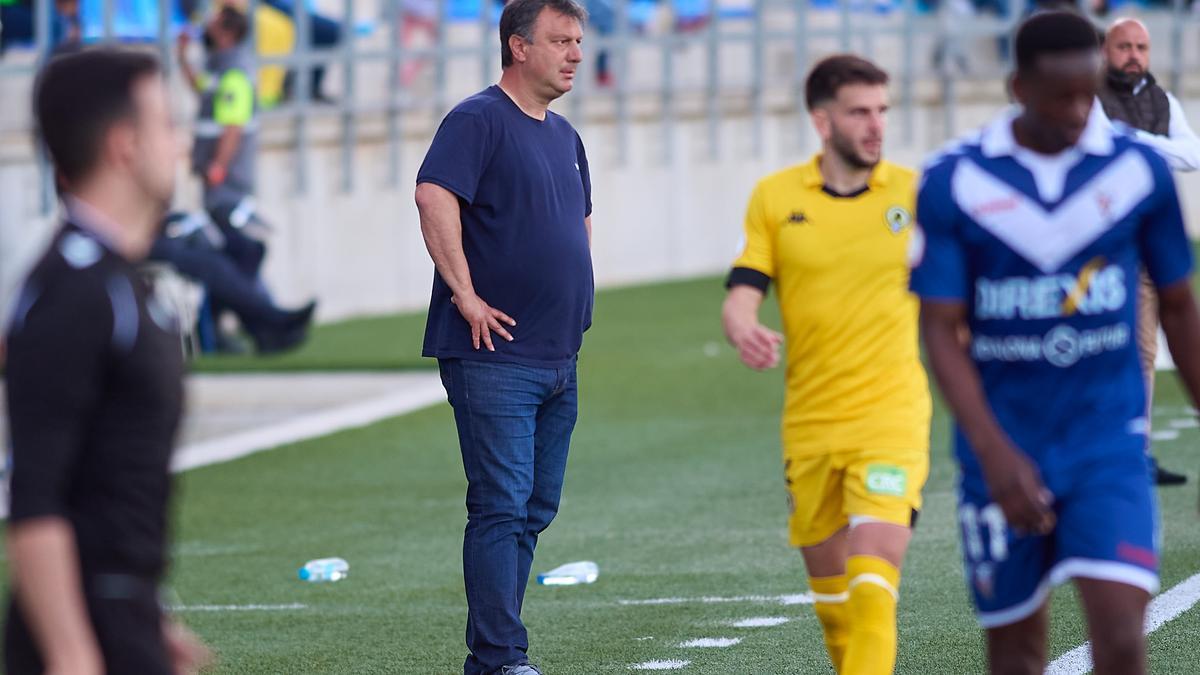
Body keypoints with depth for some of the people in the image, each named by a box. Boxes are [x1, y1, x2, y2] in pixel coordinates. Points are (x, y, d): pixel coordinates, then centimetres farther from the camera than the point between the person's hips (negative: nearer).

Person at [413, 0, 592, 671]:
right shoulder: (478, 120, -9)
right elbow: (434, 197, -24)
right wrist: (467, 296, -23)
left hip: (560, 358, 9)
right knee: (501, 506, -11)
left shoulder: (565, 136, 18)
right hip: (495, 356, -9)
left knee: (536, 510, 11)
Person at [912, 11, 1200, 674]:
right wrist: (995, 455, -19)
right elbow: (941, 331, -8)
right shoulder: (953, 183, -6)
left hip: (1109, 445, 0)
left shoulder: (1140, 171, -2)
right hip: (1005, 453, 0)